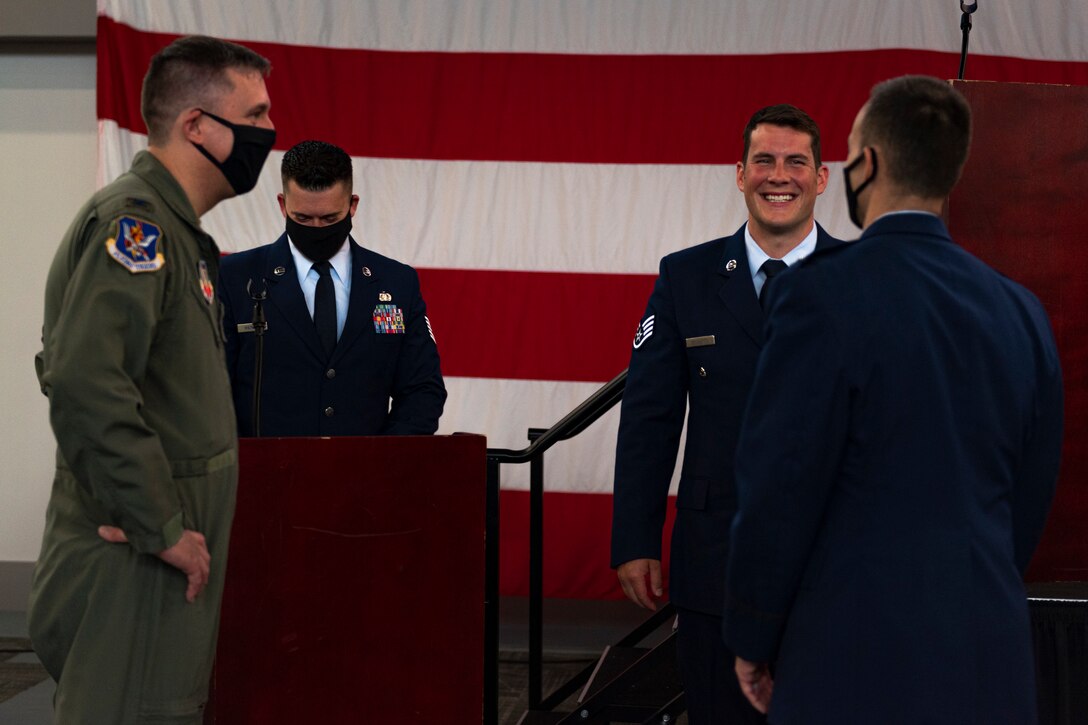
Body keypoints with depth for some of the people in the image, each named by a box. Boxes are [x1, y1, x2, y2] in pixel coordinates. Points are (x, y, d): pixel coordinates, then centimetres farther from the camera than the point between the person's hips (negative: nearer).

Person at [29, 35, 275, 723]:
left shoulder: (169, 228, 17)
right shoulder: (134, 222, -16)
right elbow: (84, 383, -28)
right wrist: (163, 528, -22)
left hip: (162, 553, 10)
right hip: (135, 563, -10)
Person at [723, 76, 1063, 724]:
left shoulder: (824, 292, -13)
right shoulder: (1021, 312, 5)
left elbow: (778, 487, -12)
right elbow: (1029, 498, 10)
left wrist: (752, 638, 0)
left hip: (860, 661, -5)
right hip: (993, 663, 5)